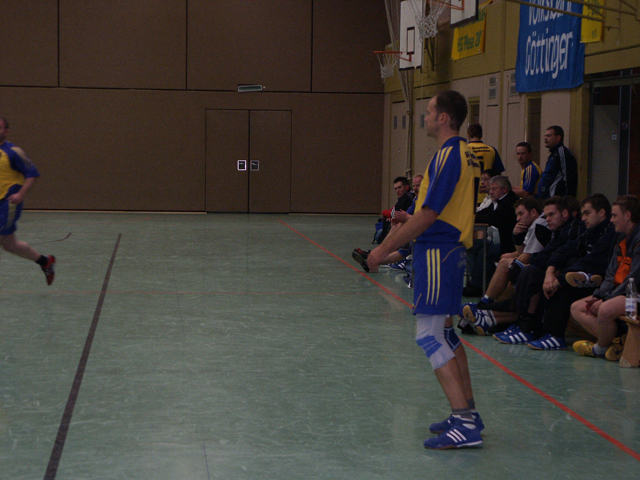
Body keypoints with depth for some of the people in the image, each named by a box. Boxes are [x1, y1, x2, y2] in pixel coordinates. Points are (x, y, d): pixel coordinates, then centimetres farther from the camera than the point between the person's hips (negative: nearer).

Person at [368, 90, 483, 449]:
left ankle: (464, 424, -14)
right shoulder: (468, 154, 14)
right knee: (444, 332, 17)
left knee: (429, 334, -10)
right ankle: (468, 411, 22)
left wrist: (385, 248, -15)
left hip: (437, 252, -10)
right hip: (453, 249, 10)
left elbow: (428, 215, -20)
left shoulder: (448, 156, -16)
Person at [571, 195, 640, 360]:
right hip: (620, 292, 11)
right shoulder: (623, 241, 15)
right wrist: (598, 296, -2)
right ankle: (616, 342, -12)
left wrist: (607, 299, -18)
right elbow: (611, 274, 16)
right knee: (576, 308, 4)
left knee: (605, 310, -37)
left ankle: (601, 348, -7)